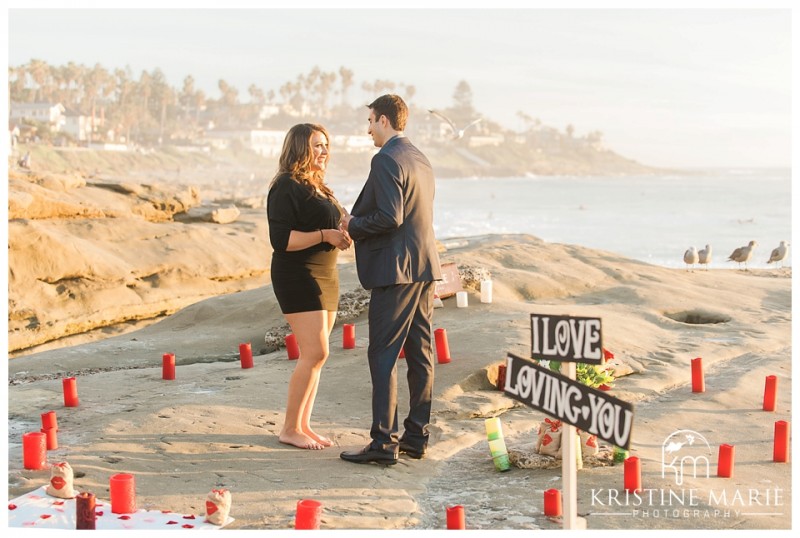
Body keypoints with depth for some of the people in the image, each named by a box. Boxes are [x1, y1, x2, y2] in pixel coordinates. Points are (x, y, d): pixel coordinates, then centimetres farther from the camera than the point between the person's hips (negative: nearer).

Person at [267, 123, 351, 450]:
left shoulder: (318, 187, 18)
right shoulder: (286, 187, -11)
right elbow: (281, 239, -20)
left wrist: (342, 237, 8)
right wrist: (325, 235, -24)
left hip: (325, 276, 9)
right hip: (298, 278, -9)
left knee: (314, 356, 7)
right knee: (315, 353, -13)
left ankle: (303, 425, 14)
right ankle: (289, 429, -3)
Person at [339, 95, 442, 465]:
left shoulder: (386, 160, -14)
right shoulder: (420, 159, 16)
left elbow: (390, 217, -22)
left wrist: (353, 225, -7)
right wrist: (360, 221, 16)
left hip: (396, 269, -9)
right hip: (425, 267, 9)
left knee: (383, 354, -5)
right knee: (419, 353, 10)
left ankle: (384, 442, -5)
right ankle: (416, 436, 17)